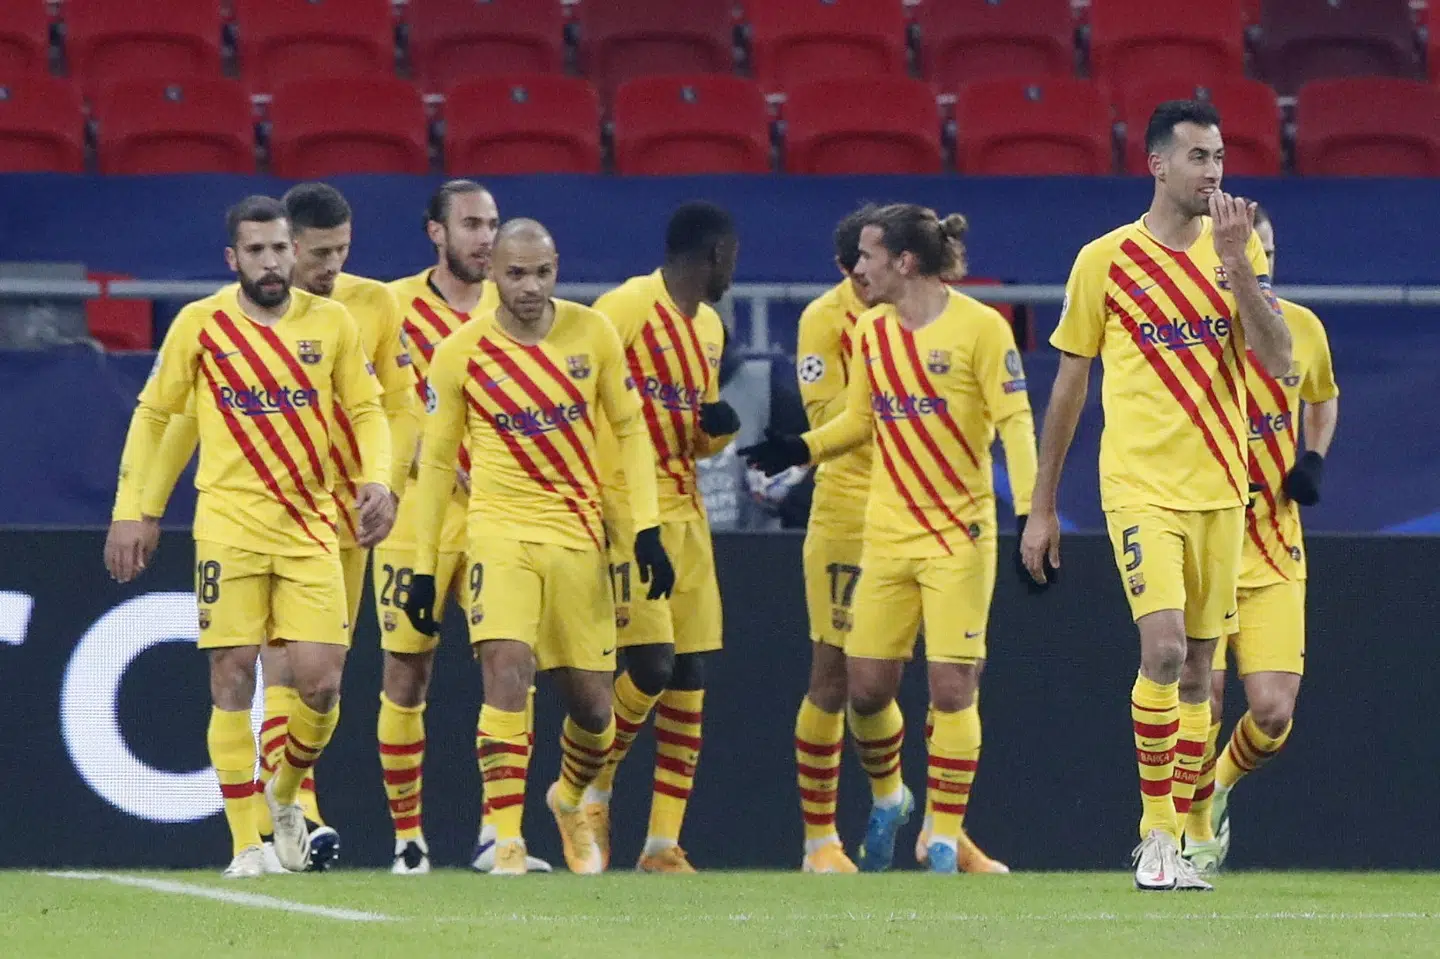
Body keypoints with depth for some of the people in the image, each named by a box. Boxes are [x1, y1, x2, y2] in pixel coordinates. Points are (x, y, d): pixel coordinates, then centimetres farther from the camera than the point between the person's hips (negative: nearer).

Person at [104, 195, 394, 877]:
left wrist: (377, 479, -7)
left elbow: (367, 411, 11)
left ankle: (285, 795, 23)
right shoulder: (200, 324, 1)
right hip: (228, 521, -1)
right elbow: (152, 414, 9)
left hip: (310, 525, 1)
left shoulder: (331, 322, 4)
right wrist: (128, 513, 5)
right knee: (232, 679, -5)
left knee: (320, 680, -6)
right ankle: (247, 843, 1)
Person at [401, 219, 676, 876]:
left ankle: (571, 798, 39)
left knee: (592, 703, 7)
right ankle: (506, 839, -23)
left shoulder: (592, 334, -1)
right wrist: (423, 568, 3)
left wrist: (647, 529, 0)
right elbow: (435, 460, 4)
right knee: (507, 670, -23)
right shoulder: (460, 353, -5)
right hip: (500, 530, -2)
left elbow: (629, 428, 8)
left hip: (579, 536, 2)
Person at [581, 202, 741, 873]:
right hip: (626, 510, -8)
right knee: (652, 664, -16)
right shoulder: (625, 309, -8)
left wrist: (719, 428, 1)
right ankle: (588, 788, 7)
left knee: (689, 678, 2)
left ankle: (663, 843, 4)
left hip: (684, 512, 8)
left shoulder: (709, 327, 18)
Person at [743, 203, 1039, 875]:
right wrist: (800, 450, 4)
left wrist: (1029, 513, -17)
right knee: (866, 684, 2)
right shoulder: (870, 333, 9)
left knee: (952, 686, -7)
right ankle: (887, 799, 30)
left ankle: (943, 839, 1)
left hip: (960, 532, -5)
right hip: (886, 534, 5)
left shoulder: (979, 327, -8)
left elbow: (1015, 422, -10)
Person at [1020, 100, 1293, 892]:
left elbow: (1278, 360, -4)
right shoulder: (1104, 261, -1)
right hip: (1141, 486, -4)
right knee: (1164, 648, -20)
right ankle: (1155, 834, -10)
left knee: (1197, 670, 6)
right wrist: (1041, 507, 7)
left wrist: (1235, 262, -15)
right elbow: (1068, 386, 6)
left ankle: (1177, 841, 14)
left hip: (1219, 489, 4)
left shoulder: (1237, 248, 6)